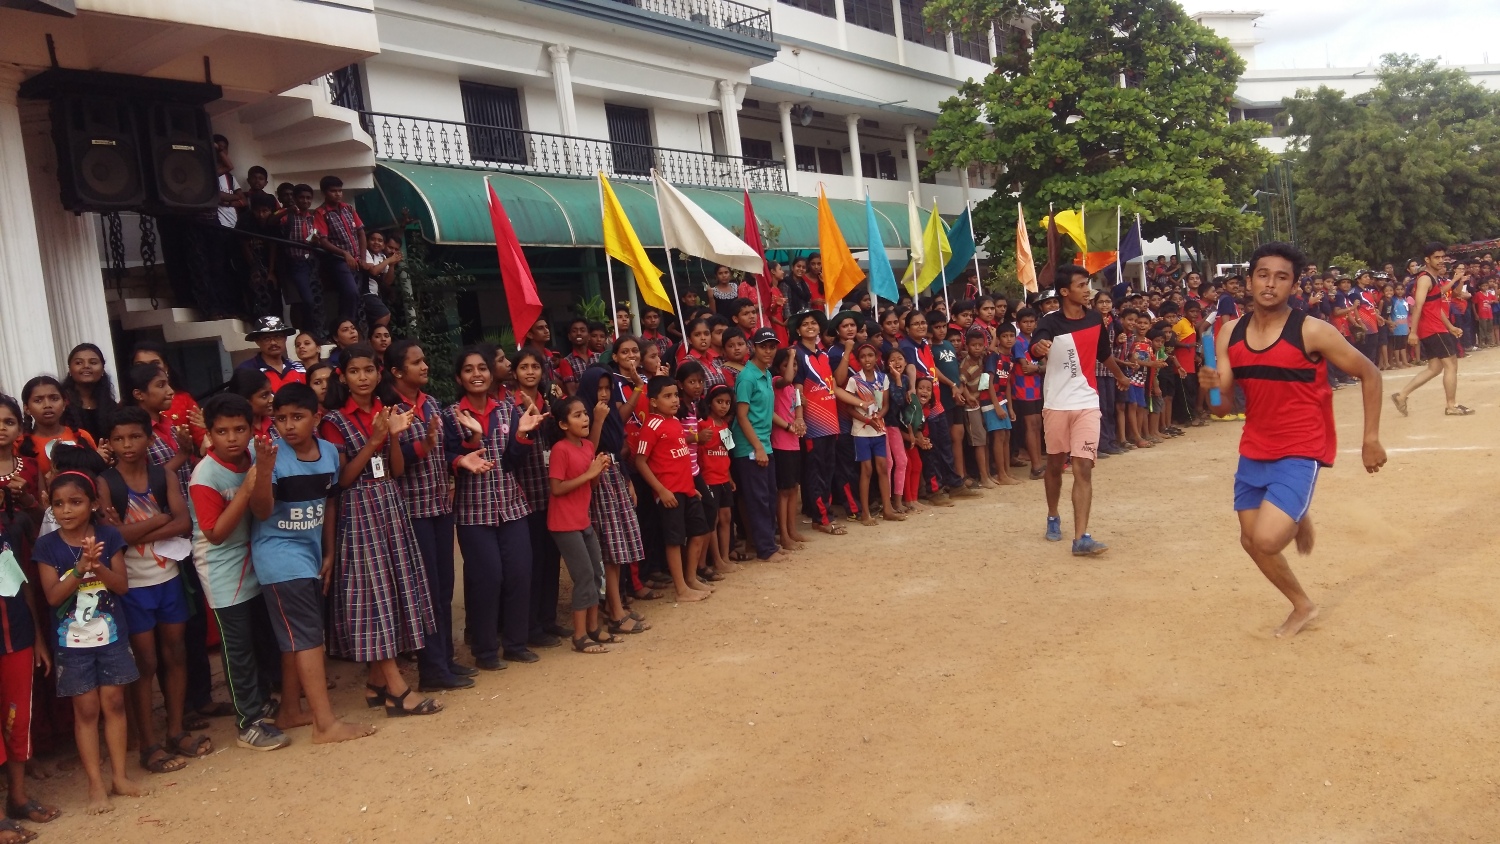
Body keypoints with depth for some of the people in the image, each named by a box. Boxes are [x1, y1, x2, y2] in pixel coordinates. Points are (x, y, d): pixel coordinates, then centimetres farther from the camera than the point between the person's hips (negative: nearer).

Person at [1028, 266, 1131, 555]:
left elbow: (1105, 353, 21)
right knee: (1055, 465, 14)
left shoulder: (1095, 318, 2)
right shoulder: (1050, 322, -11)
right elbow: (1033, 351, -31)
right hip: (1056, 403, -2)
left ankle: (1081, 538, -12)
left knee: (1083, 468, -8)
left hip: (1087, 403, 2)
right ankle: (1053, 518, 38)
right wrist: (1038, 348, -55)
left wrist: (1120, 376, 37)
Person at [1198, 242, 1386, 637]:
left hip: (1301, 452, -5)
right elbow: (1225, 405, 1)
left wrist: (1371, 437, -4)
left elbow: (1368, 373, -3)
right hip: (1254, 451, 6)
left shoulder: (1312, 332, -15)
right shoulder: (1229, 334, -1)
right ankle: (1302, 606, 38)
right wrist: (1215, 386, -23)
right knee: (1251, 541, 12)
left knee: (1267, 540, -20)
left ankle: (1298, 521, 16)